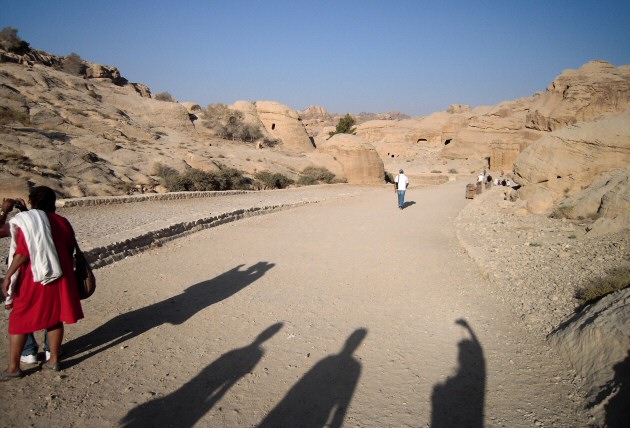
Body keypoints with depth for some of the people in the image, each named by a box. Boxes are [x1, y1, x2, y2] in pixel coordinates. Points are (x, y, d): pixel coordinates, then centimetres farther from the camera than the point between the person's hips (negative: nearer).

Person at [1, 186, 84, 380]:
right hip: (59, 278, 5)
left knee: (19, 320, 6)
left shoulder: (26, 222, -9)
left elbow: (23, 252, -18)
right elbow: (70, 251, 9)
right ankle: (53, 360, 21)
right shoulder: (62, 222, 6)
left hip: (33, 280, -4)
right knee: (54, 318, 14)